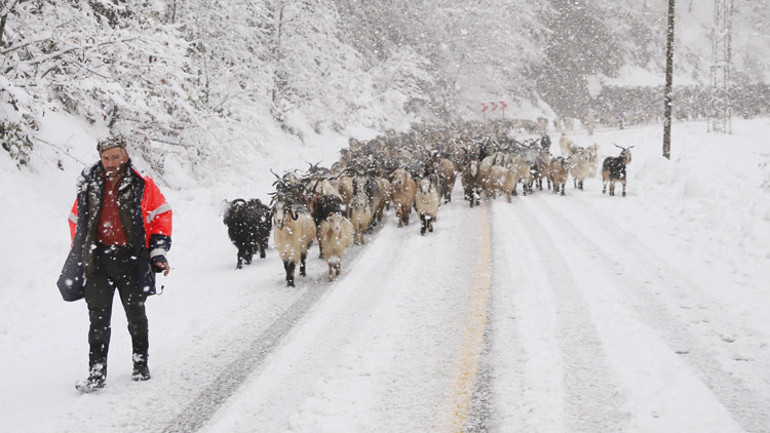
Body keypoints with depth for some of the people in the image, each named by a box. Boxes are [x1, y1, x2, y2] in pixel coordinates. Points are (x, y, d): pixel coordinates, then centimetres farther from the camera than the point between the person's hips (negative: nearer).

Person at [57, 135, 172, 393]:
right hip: (97, 260, 2)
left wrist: (158, 253, -2)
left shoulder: (142, 186, -1)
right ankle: (97, 374, 1)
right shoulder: (88, 187, 7)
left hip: (130, 259, -1)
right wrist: (79, 256, 15)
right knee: (98, 319, -2)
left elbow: (161, 217, 3)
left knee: (136, 315, 10)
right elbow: (77, 222, 17)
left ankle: (140, 365, 27)